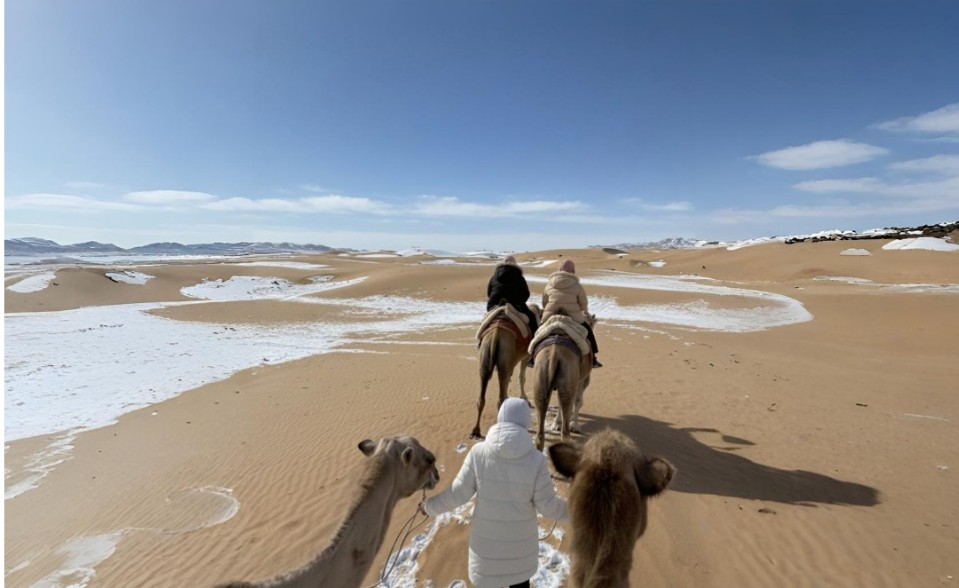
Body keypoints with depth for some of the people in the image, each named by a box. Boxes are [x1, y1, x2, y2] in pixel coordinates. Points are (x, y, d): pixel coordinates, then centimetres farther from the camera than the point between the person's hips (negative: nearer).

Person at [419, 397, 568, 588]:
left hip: (486, 540, 0)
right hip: (520, 541, 0)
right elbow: (547, 505, -12)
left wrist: (430, 506, 8)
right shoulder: (536, 459, -18)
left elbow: (458, 493, -10)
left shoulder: (478, 452, -17)